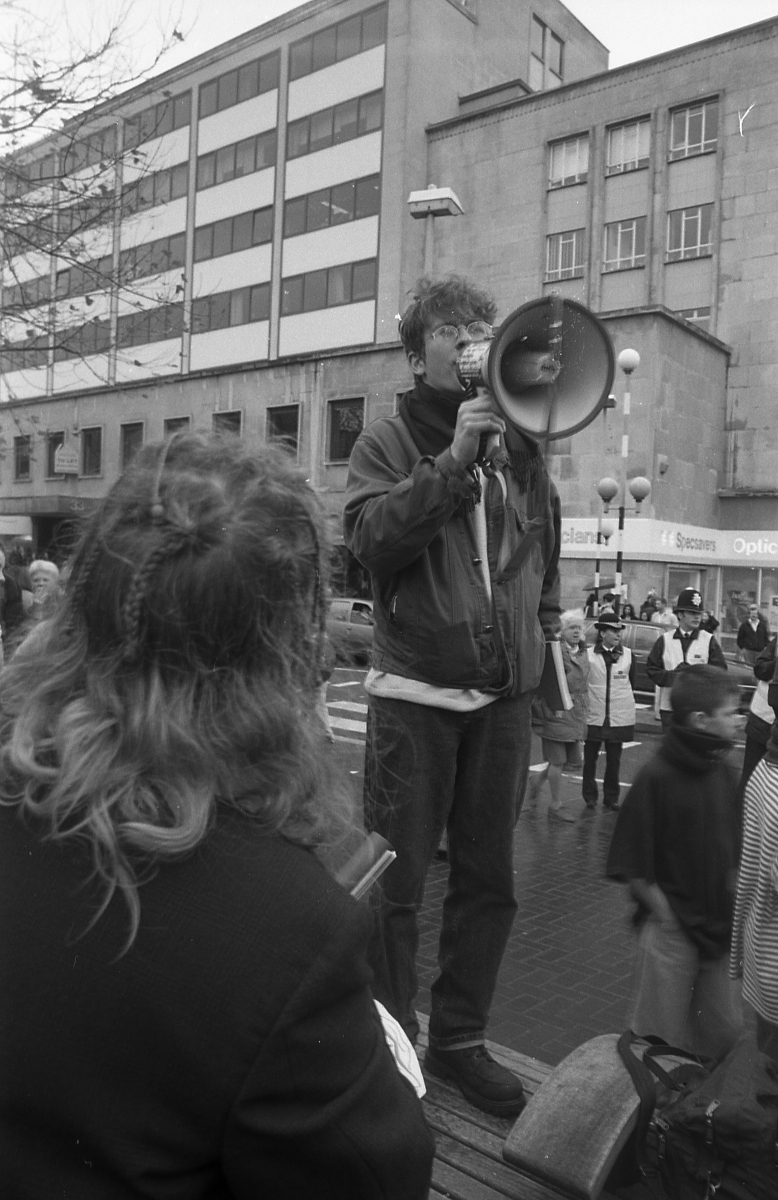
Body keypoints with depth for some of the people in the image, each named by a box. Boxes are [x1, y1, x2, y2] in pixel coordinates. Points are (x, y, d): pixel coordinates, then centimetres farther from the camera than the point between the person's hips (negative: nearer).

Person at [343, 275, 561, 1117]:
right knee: (396, 882, 4)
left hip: (503, 699, 4)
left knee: (489, 881, 13)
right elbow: (368, 536, -17)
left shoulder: (521, 446, 12)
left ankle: (459, 1040, 32)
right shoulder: (388, 441, 1)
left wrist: (547, 640, 13)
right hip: (415, 694, -4)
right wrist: (456, 460, -22)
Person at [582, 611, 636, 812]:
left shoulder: (627, 655, 2)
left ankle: (611, 798, 20)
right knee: (590, 758, 5)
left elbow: (631, 683, 11)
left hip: (619, 717, 2)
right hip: (594, 715, -1)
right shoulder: (588, 654, -5)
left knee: (614, 759, 8)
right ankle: (590, 797, 17)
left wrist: (623, 700, 9)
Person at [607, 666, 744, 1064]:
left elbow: (734, 855, 11)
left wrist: (733, 910, 4)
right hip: (671, 929, -5)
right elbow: (633, 866, -14)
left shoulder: (725, 773, 1)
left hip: (720, 926, 6)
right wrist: (667, 919, -12)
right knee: (662, 1039, 8)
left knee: (723, 1033, 16)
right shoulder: (655, 777, -17)